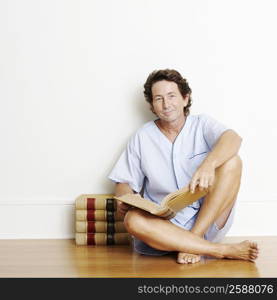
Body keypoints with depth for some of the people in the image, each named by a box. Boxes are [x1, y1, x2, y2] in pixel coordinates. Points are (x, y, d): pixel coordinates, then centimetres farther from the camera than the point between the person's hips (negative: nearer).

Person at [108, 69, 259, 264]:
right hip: (165, 224, 1)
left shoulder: (201, 124, 4)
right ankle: (225, 250, -27)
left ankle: (194, 240, -21)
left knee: (232, 162, -20)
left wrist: (208, 164, -39)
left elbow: (233, 138, -18)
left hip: (208, 218, 0)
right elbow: (124, 182, 10)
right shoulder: (142, 138, 9)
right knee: (133, 220, -32)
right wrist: (124, 200, -16)